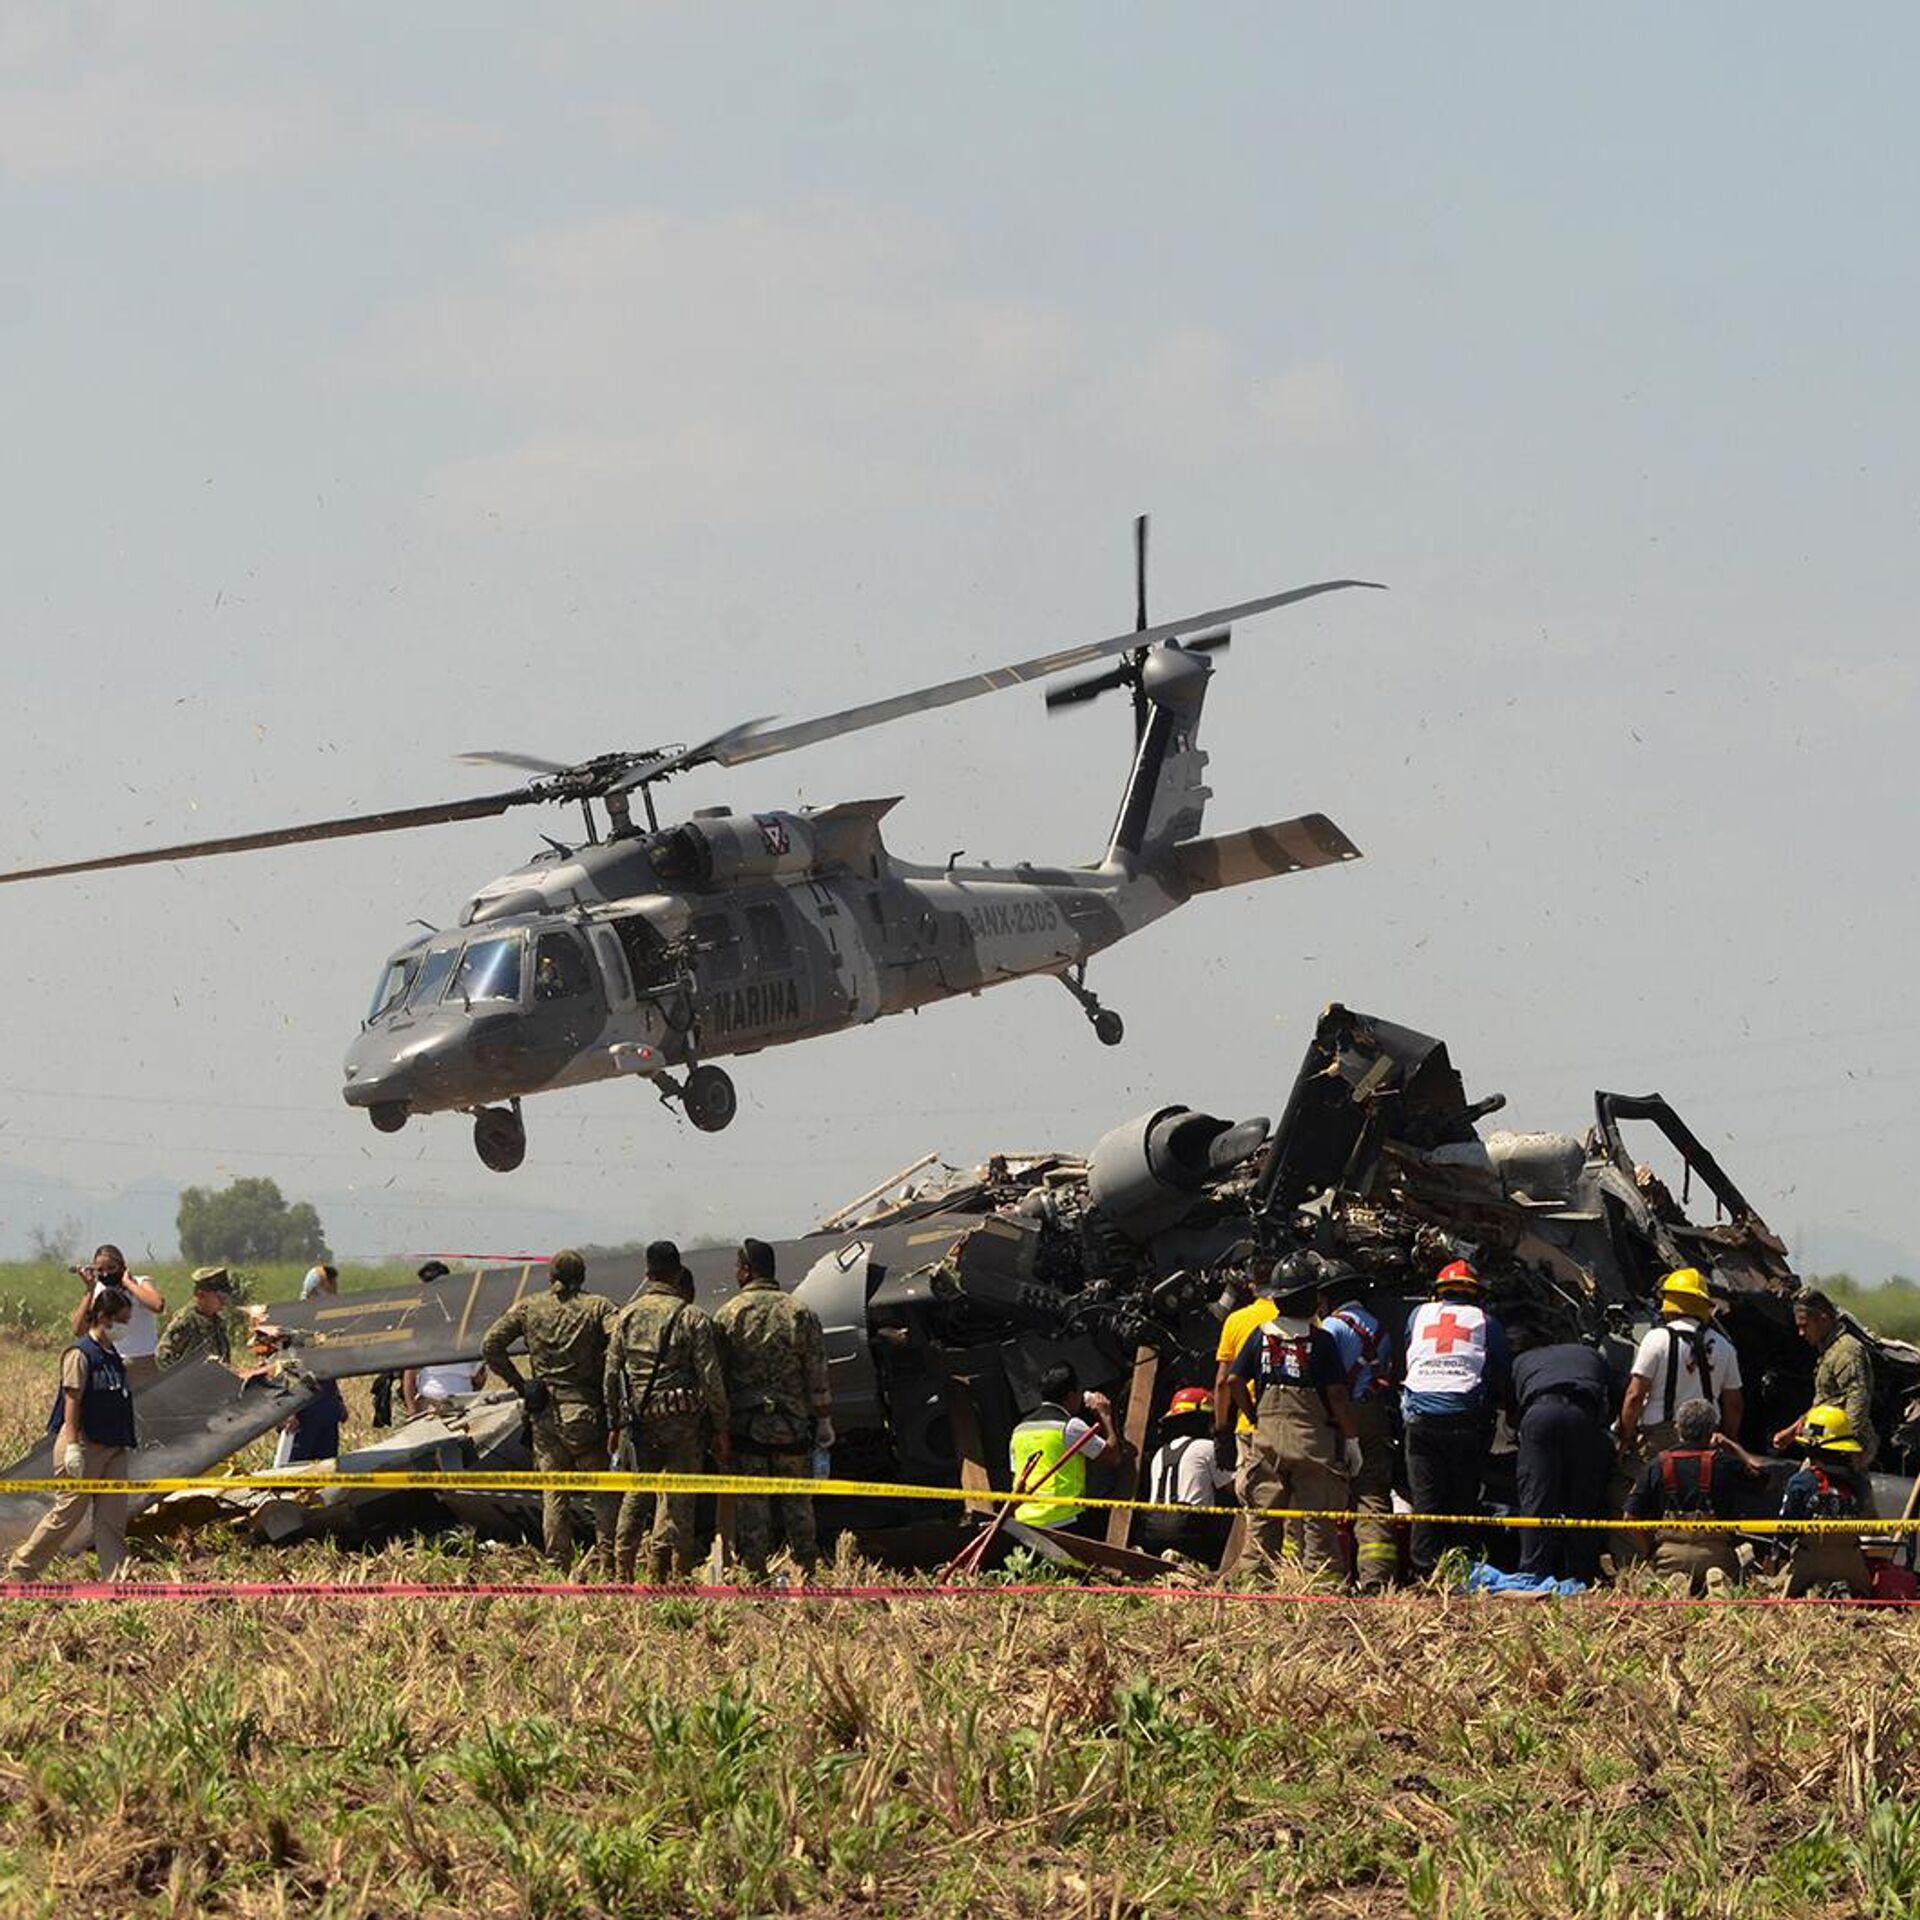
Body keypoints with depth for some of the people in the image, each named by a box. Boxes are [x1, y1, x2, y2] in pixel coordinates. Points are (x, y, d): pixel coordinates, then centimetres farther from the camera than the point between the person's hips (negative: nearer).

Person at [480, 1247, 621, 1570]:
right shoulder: (597, 1307, -1)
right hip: (585, 1410, -2)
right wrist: (606, 1378, -4)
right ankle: (611, 1562, 0)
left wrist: (519, 1384, 5)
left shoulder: (528, 1308, 5)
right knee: (604, 1491, 6)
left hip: (545, 1413, 2)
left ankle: (558, 1564, 8)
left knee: (553, 1494, 8)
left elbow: (490, 1346, 0)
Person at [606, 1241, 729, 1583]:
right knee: (677, 1499, 1)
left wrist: (615, 1424, 17)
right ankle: (658, 1570, -4)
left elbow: (611, 1375, 8)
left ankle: (622, 1572, 12)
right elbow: (711, 1378, -7)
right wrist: (720, 1429, -1)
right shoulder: (691, 1317, -6)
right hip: (682, 1419, -4)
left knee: (636, 1494, 15)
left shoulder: (627, 1316, 6)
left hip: (639, 1419, 4)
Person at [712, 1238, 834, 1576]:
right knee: (797, 1501, 9)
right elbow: (818, 1375, 0)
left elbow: (716, 1374, -2)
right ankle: (806, 1570, 11)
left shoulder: (728, 1316, -3)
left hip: (744, 1425, -1)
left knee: (750, 1502, 2)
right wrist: (823, 1421, 6)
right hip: (793, 1425, 2)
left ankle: (754, 1572, 1)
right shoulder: (801, 1313, 1)